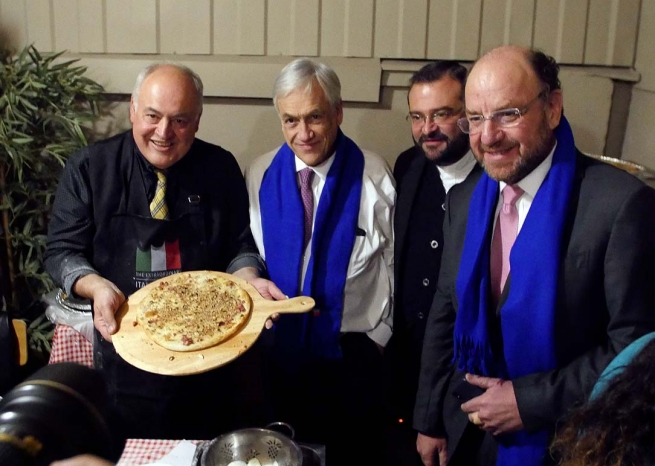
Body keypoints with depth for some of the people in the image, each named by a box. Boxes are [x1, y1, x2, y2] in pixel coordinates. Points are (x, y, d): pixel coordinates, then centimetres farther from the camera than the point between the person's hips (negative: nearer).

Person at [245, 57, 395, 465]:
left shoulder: (374, 176, -11)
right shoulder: (260, 175, -3)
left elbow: (394, 260, -4)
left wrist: (379, 332, 0)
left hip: (353, 352, -2)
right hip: (281, 347, 3)